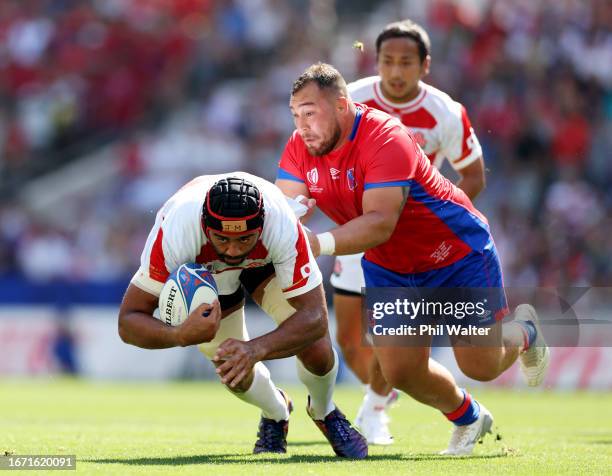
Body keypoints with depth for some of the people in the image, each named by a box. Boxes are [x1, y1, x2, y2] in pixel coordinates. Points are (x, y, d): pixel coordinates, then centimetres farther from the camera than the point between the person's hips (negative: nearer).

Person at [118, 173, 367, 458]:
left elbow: (315, 317, -41)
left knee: (315, 350, -13)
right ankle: (276, 415, 32)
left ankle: (324, 412, 24)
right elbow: (128, 321, -40)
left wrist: (256, 349, -58)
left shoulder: (283, 226, -43)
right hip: (198, 266, 0)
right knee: (232, 370, -6)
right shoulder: (174, 232, -45)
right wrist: (181, 335, -61)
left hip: (266, 259, 0)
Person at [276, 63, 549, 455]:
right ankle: (469, 419, 28)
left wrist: (320, 244, -55)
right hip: (388, 269, 6)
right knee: (401, 372, -3)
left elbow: (380, 224, -42)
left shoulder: (385, 140, -33)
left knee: (480, 366, 1)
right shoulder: (300, 148, -12)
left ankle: (522, 331, 38)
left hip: (458, 255, -6)